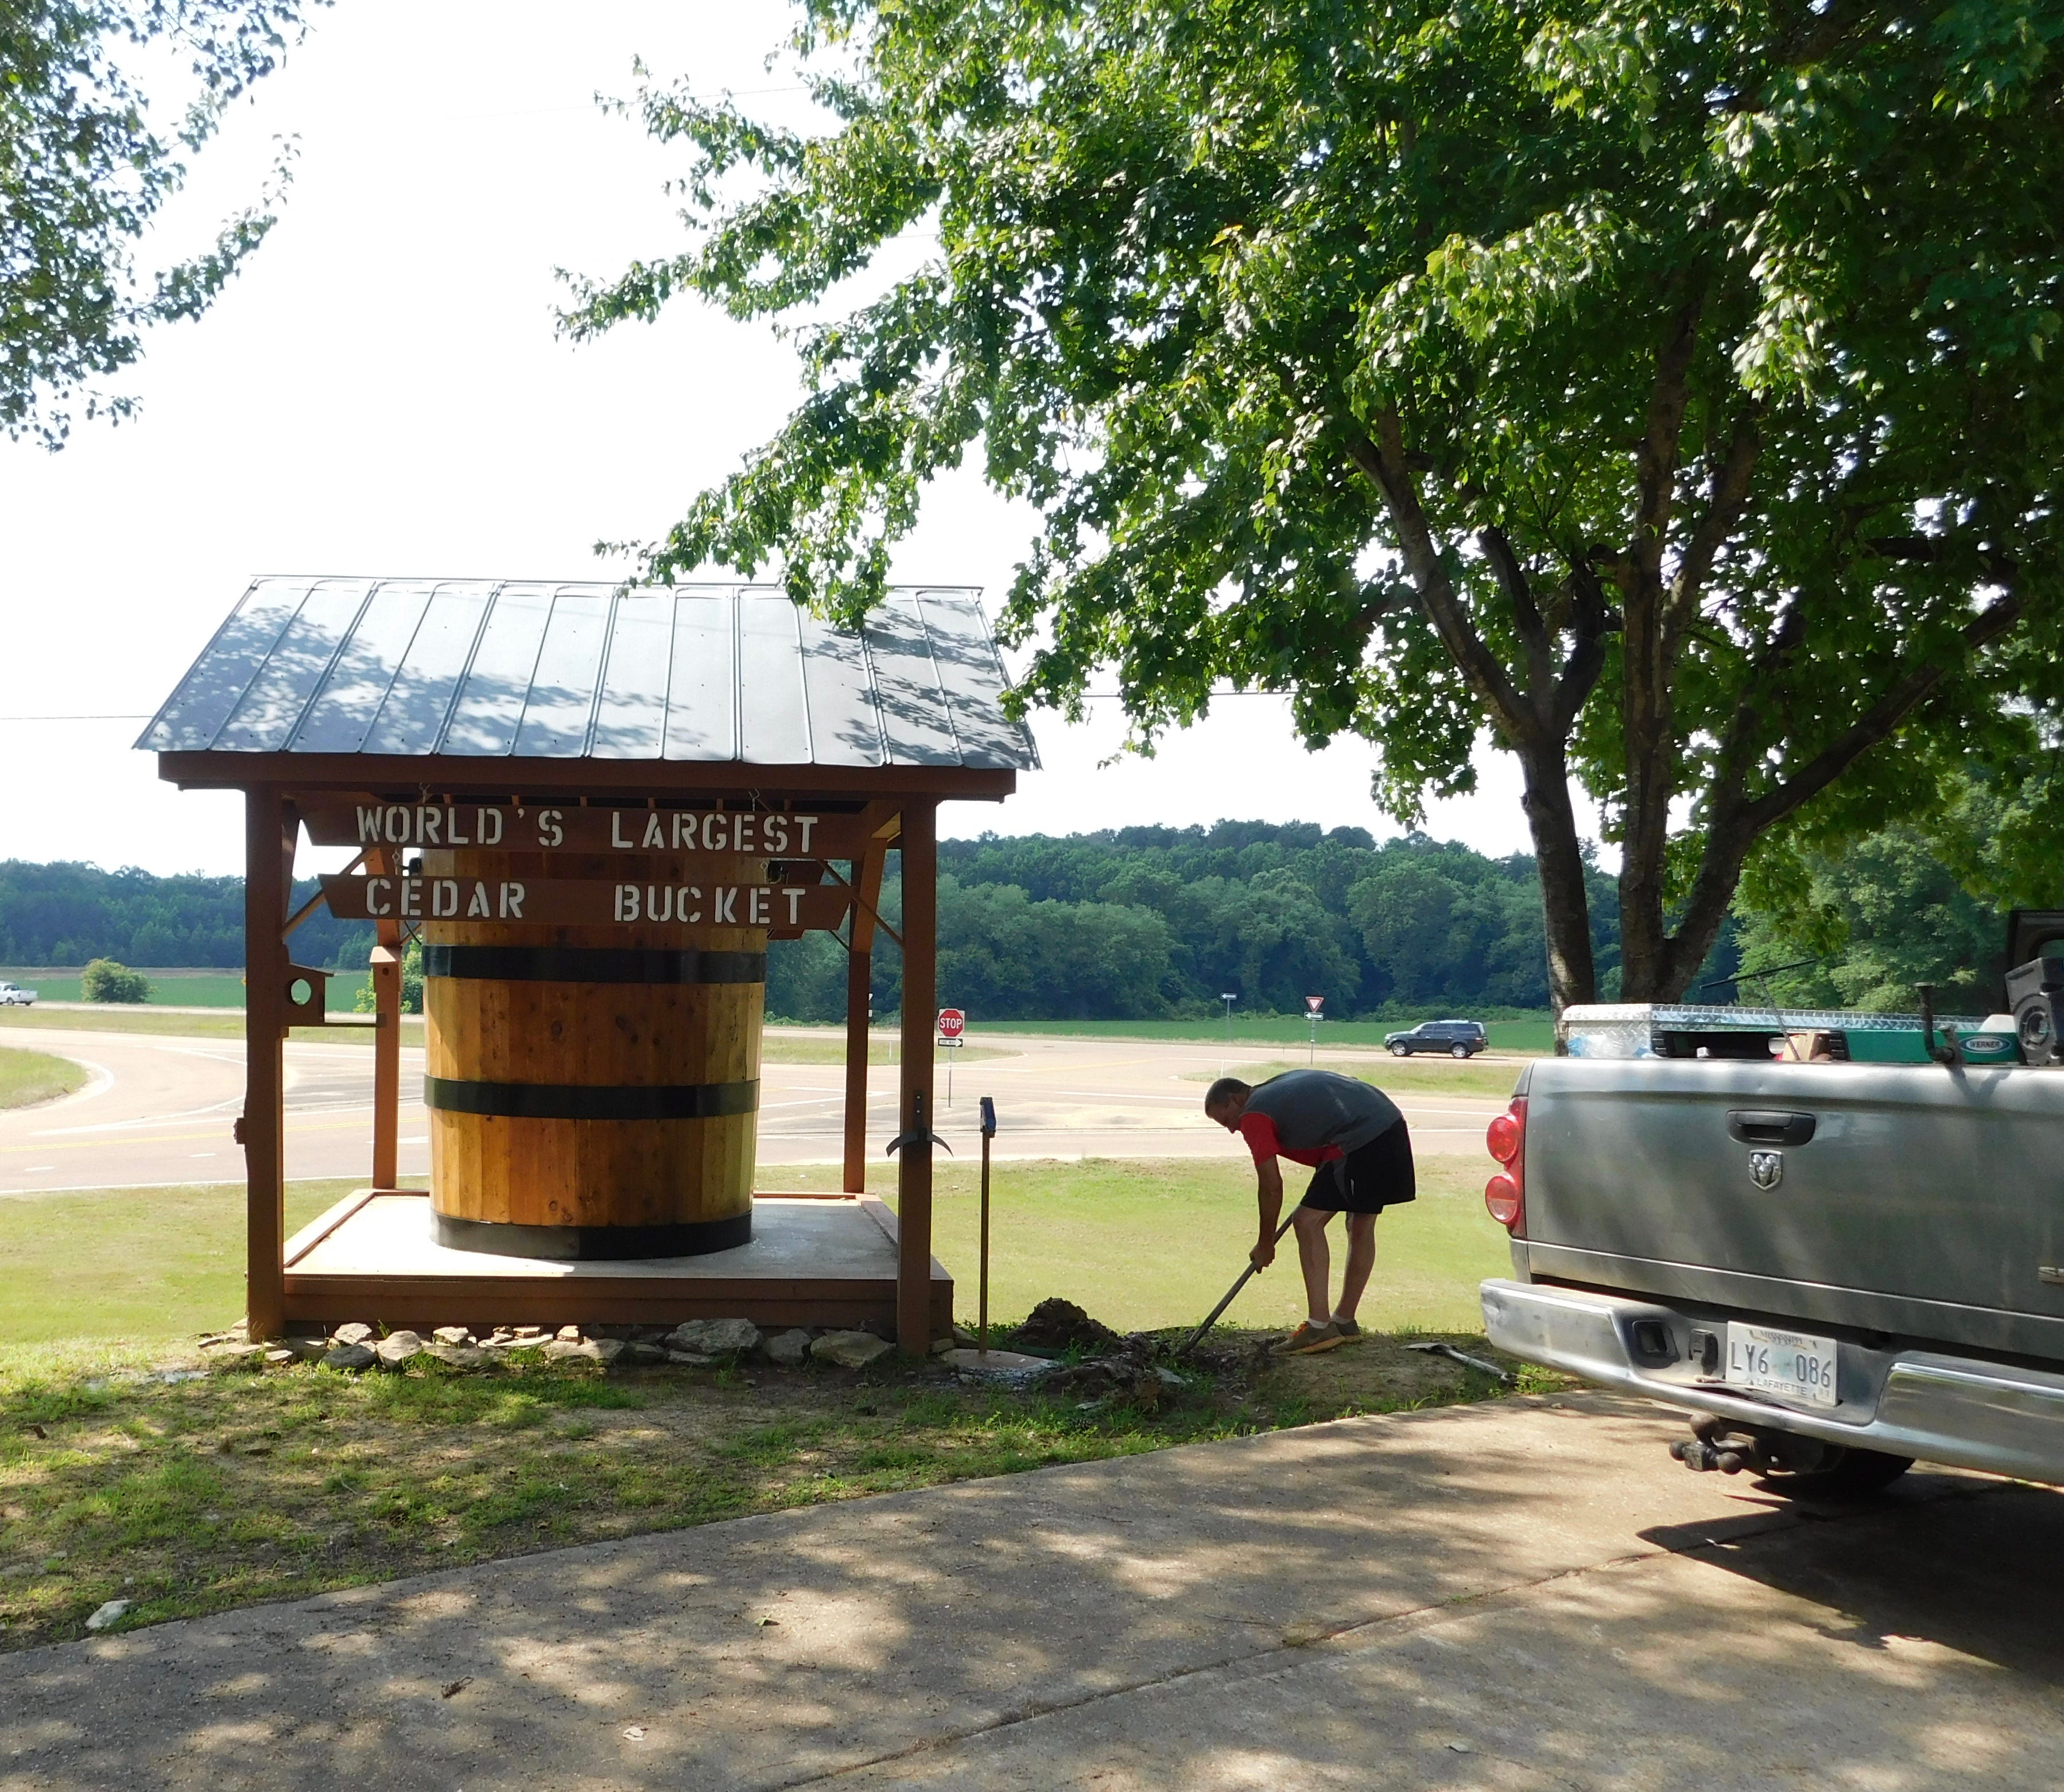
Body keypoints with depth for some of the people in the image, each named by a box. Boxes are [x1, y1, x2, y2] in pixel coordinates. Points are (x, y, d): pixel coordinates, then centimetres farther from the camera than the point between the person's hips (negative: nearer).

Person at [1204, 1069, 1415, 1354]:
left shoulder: (1253, 1117, 1)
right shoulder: (1281, 1087, 26)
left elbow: (1271, 1187, 0)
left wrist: (1266, 1244, 12)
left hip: (1361, 1141, -10)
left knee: (1308, 1222, -4)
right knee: (1361, 1226, 18)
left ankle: (1319, 1328, -7)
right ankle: (1345, 1322, 30)